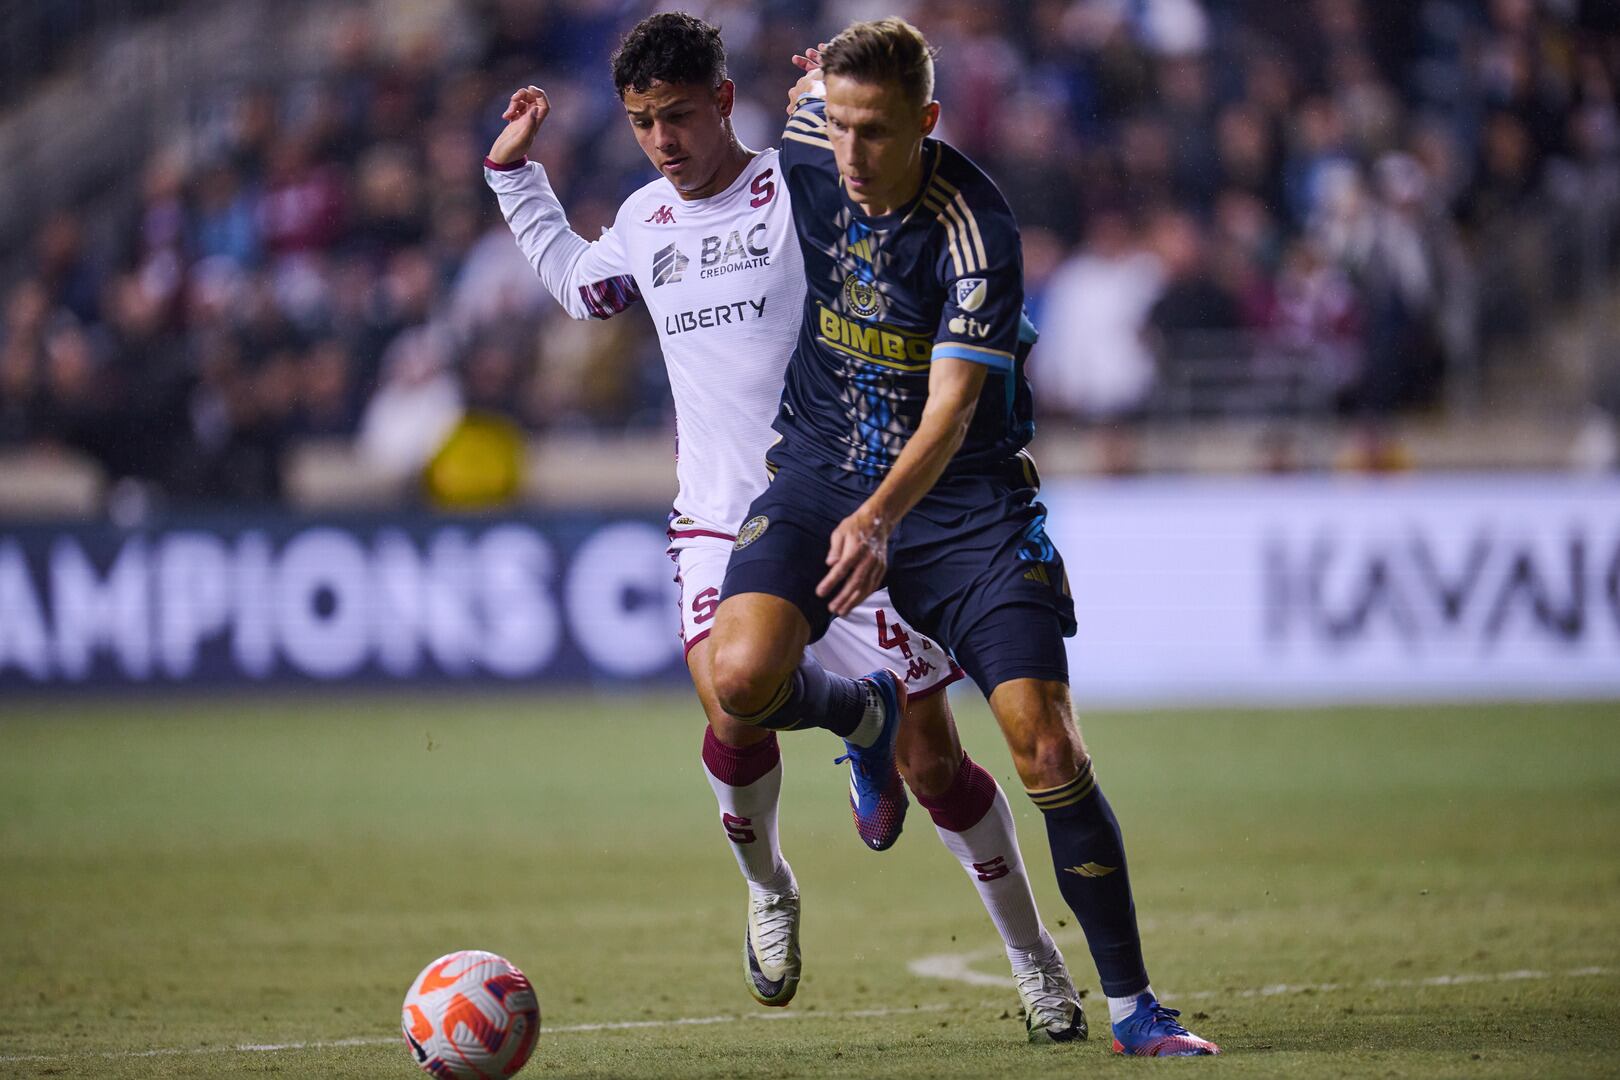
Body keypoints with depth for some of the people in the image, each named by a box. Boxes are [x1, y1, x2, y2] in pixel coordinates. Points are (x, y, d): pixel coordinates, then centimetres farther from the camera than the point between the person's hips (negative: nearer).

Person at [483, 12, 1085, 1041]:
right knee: (734, 717, -25)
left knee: (933, 761, -3)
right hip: (722, 523, 3)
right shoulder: (644, 222, 13)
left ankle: (1036, 961, 16)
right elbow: (580, 285, 34)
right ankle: (769, 891, 5)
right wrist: (516, 173, 30)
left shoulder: (802, 184, -4)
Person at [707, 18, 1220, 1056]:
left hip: (963, 492, -3)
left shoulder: (976, 229, -24)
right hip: (823, 468, 3)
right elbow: (815, 90, 18)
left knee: (1048, 748, -12)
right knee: (744, 681, -24)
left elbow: (952, 408, -29)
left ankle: (1133, 1006, 0)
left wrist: (879, 520, -43)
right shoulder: (810, 142, -9)